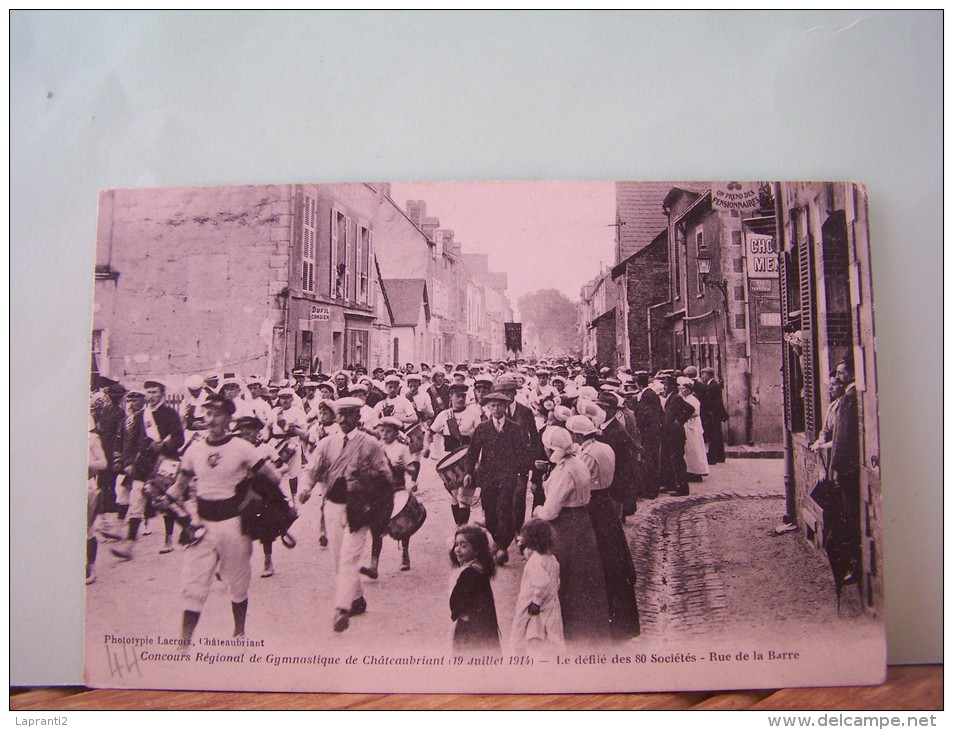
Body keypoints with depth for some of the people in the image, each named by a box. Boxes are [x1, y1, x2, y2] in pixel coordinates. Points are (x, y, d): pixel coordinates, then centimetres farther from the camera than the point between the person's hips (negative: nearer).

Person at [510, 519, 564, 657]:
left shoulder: (536, 560, -22)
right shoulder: (551, 557, 4)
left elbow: (542, 582, -32)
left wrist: (536, 601, -23)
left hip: (536, 609, -9)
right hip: (551, 606, 9)